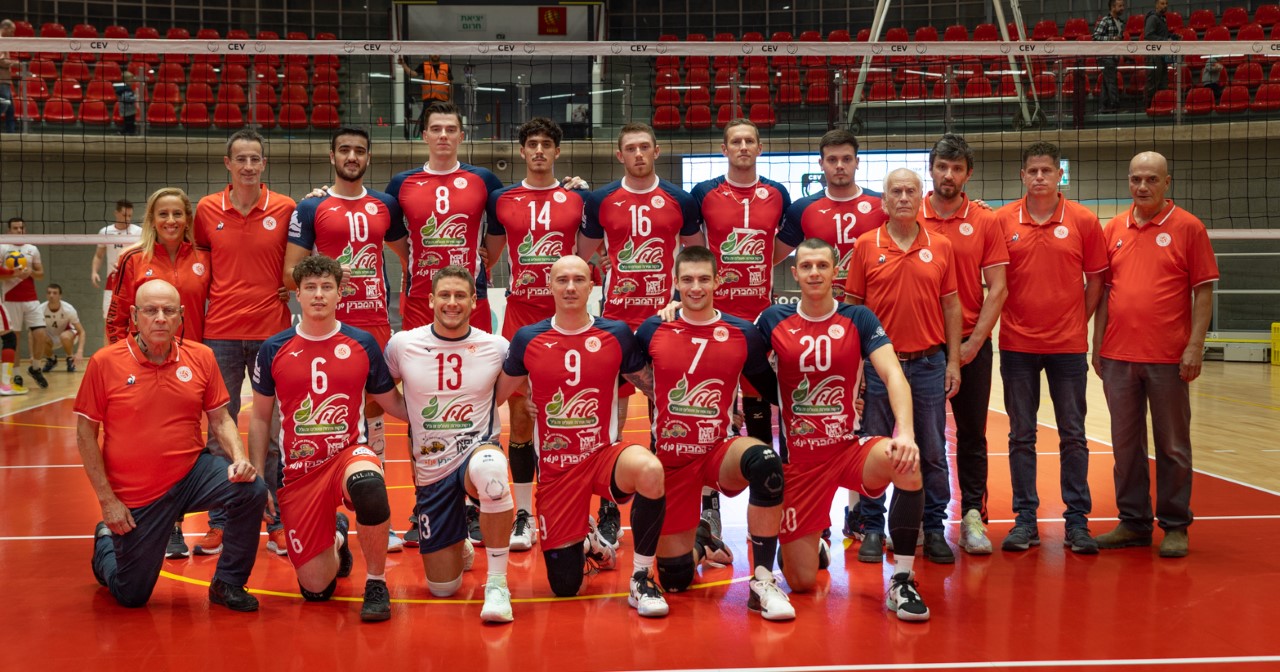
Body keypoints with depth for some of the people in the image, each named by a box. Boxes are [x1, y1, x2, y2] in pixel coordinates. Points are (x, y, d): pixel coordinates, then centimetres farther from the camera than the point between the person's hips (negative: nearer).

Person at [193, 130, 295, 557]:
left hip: (271, 330, -1)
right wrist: (200, 294, 5)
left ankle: (276, 521, 12)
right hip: (220, 331, 1)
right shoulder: (207, 210, 4)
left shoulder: (285, 209, 1)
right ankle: (219, 524, 15)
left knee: (273, 430, 4)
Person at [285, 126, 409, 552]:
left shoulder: (385, 206, 11)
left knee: (375, 410, 6)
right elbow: (291, 272, -1)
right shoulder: (310, 208, 2)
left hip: (376, 322, 3)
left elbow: (406, 255, 23)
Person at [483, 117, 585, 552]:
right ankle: (524, 515, 9)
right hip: (519, 316, 1)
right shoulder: (501, 200, 7)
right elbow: (490, 256, 17)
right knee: (520, 415, 1)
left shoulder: (577, 199, 6)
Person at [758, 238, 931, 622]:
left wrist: (905, 432, -29)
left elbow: (893, 375, -14)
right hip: (799, 457, 0)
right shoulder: (774, 321, 1)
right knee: (801, 583, -3)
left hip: (850, 448, 0)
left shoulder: (858, 319, -2)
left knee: (907, 464, -36)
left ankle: (902, 582, -18)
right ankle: (814, 545, 37)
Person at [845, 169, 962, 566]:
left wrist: (953, 361, 2)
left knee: (933, 453, 6)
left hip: (928, 364, 1)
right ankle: (872, 529, 15)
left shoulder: (941, 247, 5)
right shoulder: (866, 246, 1)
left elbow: (951, 306, 7)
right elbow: (852, 307, 3)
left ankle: (934, 530, 16)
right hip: (879, 365, -1)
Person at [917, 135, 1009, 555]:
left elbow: (997, 289, -1)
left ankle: (973, 516, 10)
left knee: (972, 433, 4)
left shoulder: (985, 222, 1)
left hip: (971, 346, 0)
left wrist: (973, 342, -8)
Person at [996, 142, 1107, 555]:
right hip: (1017, 345, 1)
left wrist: (1079, 322, 1)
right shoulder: (1002, 221, 1)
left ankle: (1077, 521, 11)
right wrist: (1007, 318, 1)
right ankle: (1025, 519, 14)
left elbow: (1095, 280, 6)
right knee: (1021, 436, 6)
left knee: (1073, 435, 4)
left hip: (1068, 345, 0)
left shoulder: (1084, 220, 0)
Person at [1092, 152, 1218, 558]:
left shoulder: (1188, 227, -2)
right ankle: (1133, 522, 20)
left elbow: (1203, 291, -3)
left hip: (1168, 358, -4)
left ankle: (1175, 526, 14)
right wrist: (1097, 343, 9)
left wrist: (1195, 345, -11)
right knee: (1126, 444, 10)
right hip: (1118, 356, 4)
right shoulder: (1114, 229, 9)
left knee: (1173, 445, 4)